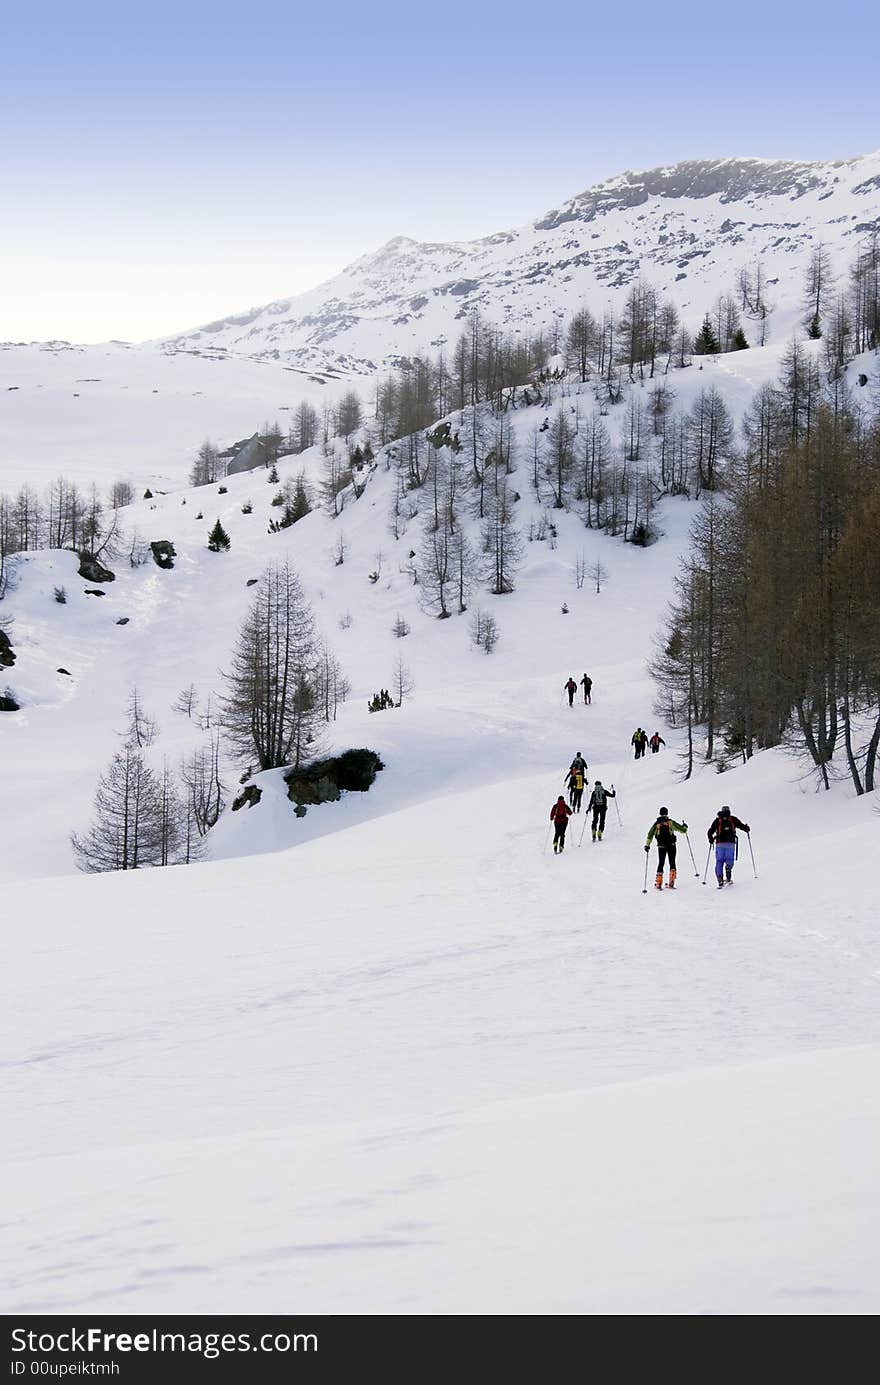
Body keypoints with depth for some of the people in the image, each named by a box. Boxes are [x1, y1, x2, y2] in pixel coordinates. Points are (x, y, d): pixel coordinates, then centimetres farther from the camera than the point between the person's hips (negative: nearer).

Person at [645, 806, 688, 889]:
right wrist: (685, 827, 28)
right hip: (671, 845, -1)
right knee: (672, 863, 10)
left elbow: (650, 835, -2)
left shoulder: (656, 823, 4)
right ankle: (671, 883, -1)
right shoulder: (671, 822, 0)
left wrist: (647, 845, 1)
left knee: (661, 863, 11)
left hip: (661, 846, 1)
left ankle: (658, 883, 4)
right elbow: (682, 829, 6)